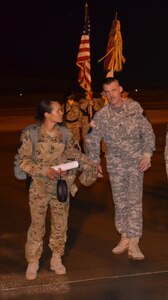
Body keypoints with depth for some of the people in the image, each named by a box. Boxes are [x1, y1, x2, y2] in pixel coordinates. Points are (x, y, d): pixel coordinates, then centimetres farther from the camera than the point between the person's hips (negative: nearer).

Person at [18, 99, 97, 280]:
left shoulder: (65, 133, -2)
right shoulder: (31, 134, -13)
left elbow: (76, 154, 9)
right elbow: (24, 161, -11)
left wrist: (88, 166, -5)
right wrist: (45, 171, -22)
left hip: (62, 187, 3)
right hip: (39, 188, -3)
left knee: (60, 225, 11)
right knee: (37, 226, 4)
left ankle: (56, 259, 28)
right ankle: (33, 262, 19)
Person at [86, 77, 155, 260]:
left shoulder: (134, 107, -3)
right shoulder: (101, 116, -3)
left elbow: (147, 132, 0)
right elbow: (92, 140, 6)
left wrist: (147, 154, -8)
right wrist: (95, 162, 1)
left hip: (136, 162, -1)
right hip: (115, 164, 1)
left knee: (134, 201, -6)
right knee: (120, 202, 8)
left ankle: (134, 243, -6)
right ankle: (124, 238, 21)